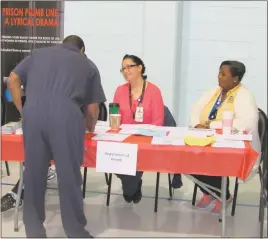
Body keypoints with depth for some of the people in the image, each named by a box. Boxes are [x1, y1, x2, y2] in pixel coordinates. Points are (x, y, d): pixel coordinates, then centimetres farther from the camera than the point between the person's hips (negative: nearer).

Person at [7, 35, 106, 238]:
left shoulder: (39, 54, 29)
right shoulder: (88, 65, 25)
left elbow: (13, 80, 21)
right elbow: (92, 109, 22)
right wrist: (90, 127, 41)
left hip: (33, 113, 2)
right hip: (65, 116, -2)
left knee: (34, 173, 12)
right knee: (69, 176, 6)